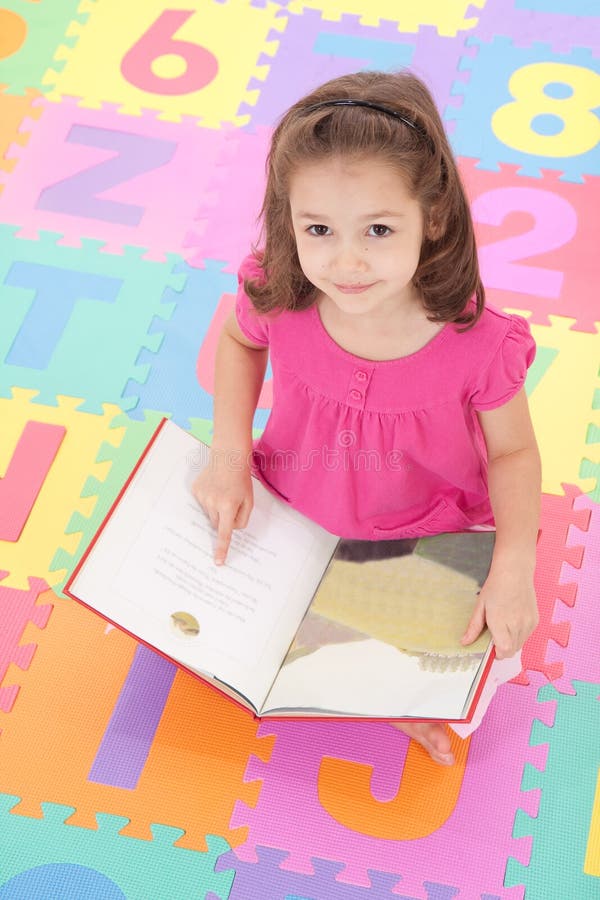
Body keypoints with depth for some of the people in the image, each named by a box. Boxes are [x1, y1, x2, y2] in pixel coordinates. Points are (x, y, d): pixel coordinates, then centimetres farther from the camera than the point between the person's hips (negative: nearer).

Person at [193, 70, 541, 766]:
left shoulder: (476, 345, -33)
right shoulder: (278, 299, -26)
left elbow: (513, 452, -13)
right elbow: (240, 340, 1)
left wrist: (515, 568, -25)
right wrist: (229, 453, -10)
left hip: (423, 540, -2)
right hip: (295, 519, 3)